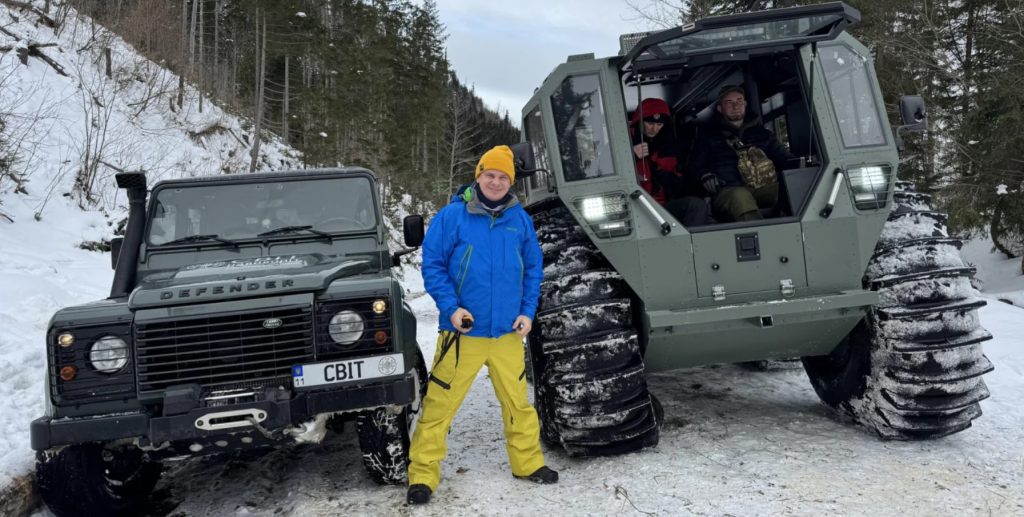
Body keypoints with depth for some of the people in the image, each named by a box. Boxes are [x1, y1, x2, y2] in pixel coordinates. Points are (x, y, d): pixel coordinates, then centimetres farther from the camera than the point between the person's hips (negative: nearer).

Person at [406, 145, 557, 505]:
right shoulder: (452, 215, -5)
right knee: (440, 404, 1)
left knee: (518, 401, 14)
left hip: (508, 331, 3)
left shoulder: (520, 218, 6)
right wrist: (451, 307, -14)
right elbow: (432, 264, -5)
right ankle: (423, 475, 13)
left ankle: (528, 463, 31)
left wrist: (527, 312, 1)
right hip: (462, 331, -3)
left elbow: (533, 268, 11)